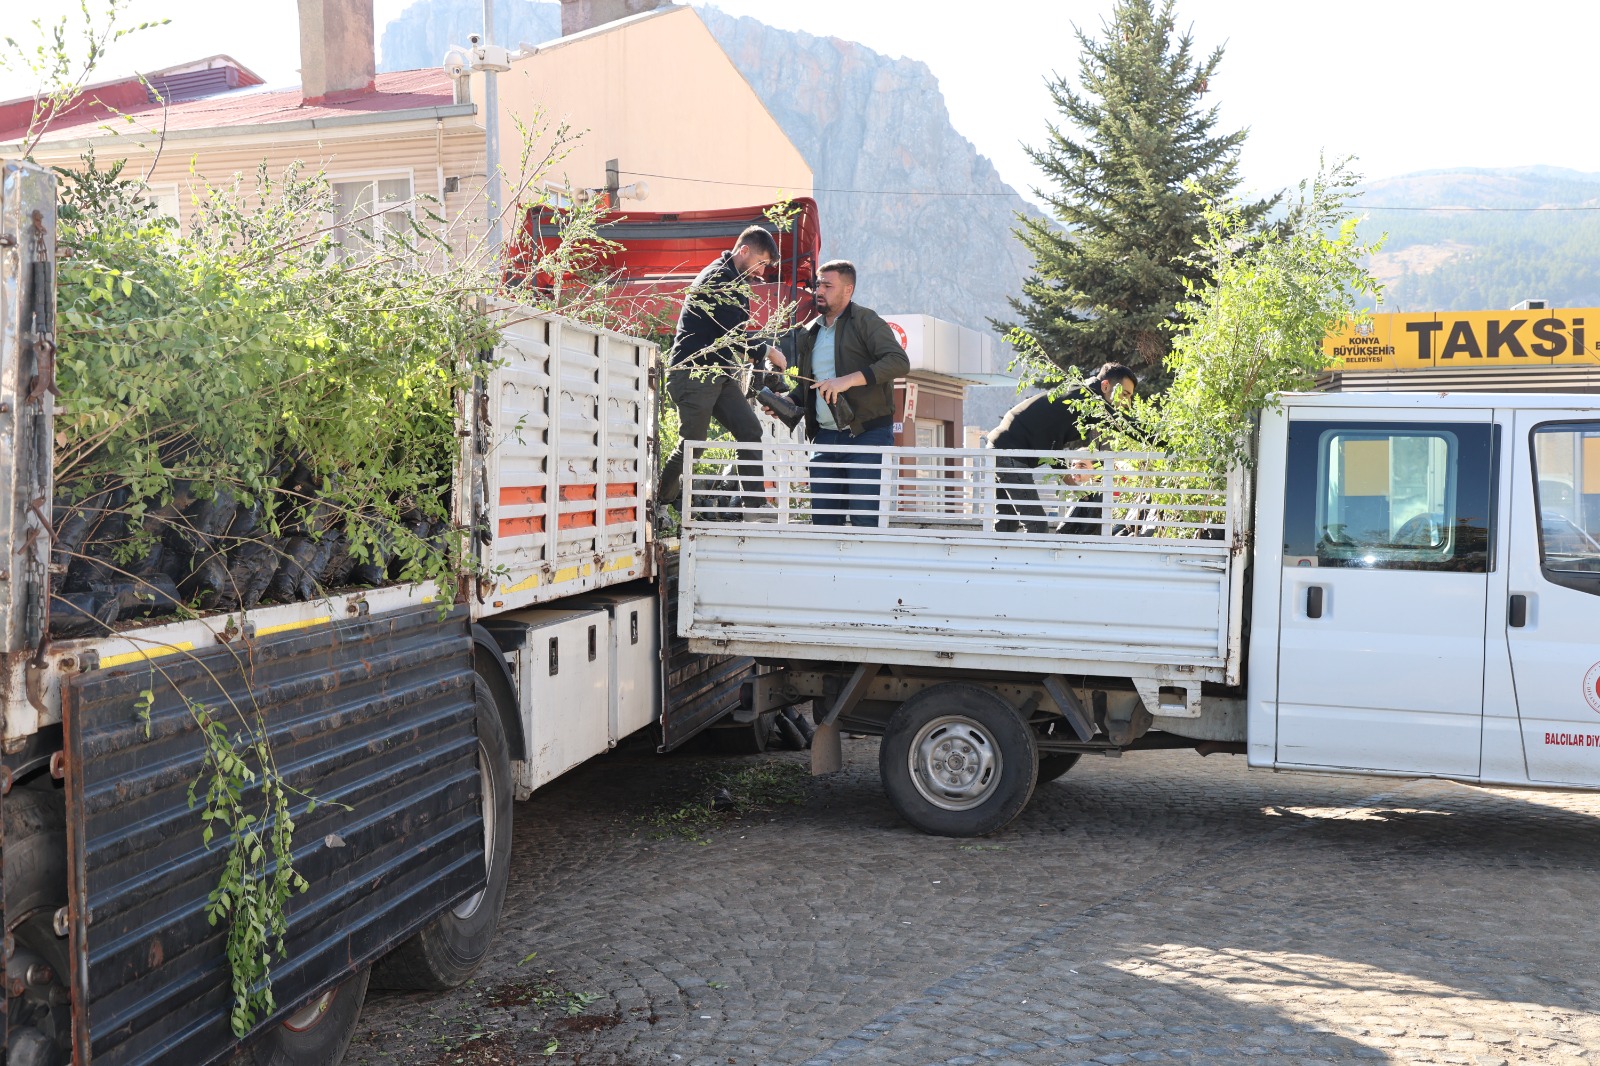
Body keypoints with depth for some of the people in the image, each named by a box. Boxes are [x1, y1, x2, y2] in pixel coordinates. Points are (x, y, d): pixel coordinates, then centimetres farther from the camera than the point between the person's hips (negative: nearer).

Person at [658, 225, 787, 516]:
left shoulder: (733, 280, 20)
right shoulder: (720, 277, -12)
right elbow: (733, 339, -19)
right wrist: (768, 352, -7)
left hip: (719, 374, 10)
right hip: (693, 372, -10)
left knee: (751, 432, -1)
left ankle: (754, 505, -3)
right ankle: (655, 506, 11)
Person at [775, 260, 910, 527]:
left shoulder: (865, 321, -3)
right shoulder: (809, 334, 18)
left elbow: (899, 361, -17)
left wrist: (849, 380, -24)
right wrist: (788, 401, 8)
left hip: (868, 433, -7)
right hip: (825, 436, 7)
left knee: (864, 519, -13)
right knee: (823, 519, 5)